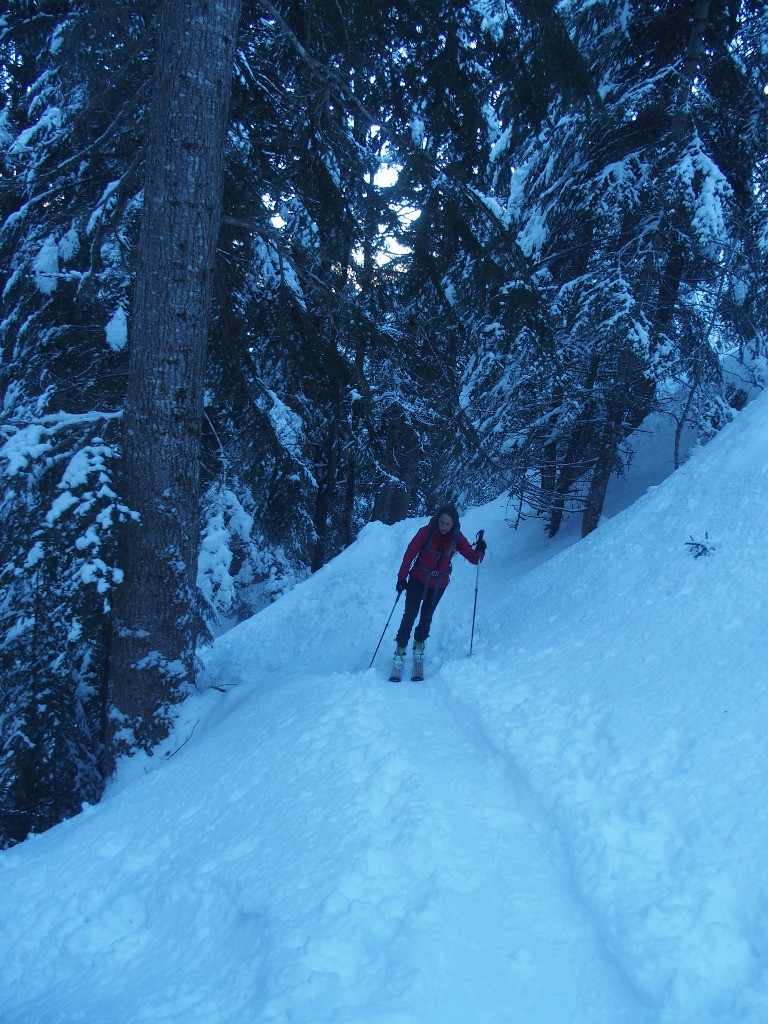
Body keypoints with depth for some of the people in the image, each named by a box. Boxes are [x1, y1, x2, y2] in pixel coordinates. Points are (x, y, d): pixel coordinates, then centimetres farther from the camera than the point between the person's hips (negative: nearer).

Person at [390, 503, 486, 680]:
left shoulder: (457, 538, -12)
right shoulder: (427, 532, -17)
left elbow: (474, 559, -14)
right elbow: (410, 553, -11)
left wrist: (480, 550, -36)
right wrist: (402, 577, -11)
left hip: (439, 585, 2)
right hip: (418, 580, -2)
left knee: (426, 616, 12)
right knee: (410, 614, -6)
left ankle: (418, 646, 34)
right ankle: (400, 651, 2)